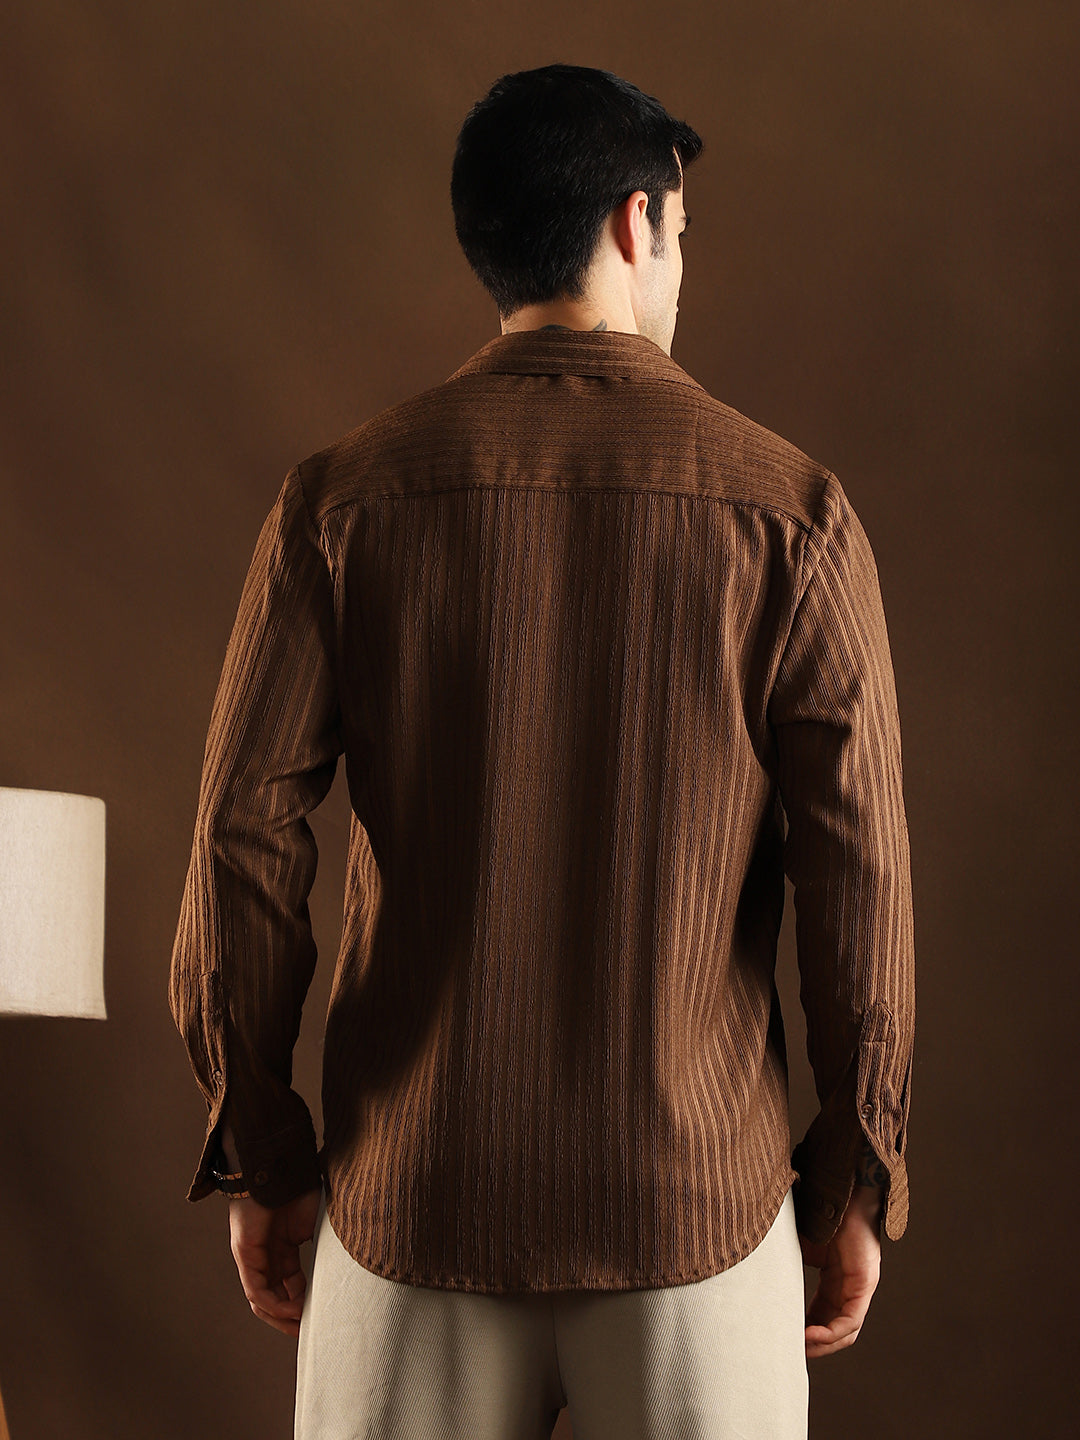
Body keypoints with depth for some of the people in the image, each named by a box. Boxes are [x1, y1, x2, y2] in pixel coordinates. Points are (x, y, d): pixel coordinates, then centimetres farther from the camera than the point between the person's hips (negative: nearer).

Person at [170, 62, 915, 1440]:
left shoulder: (343, 497, -3)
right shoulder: (791, 513, -6)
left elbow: (243, 844, -7)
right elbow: (858, 872, -8)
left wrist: (261, 1164, 4)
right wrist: (858, 1185, 3)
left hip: (418, 1192, 1)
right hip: (694, 1202, -1)